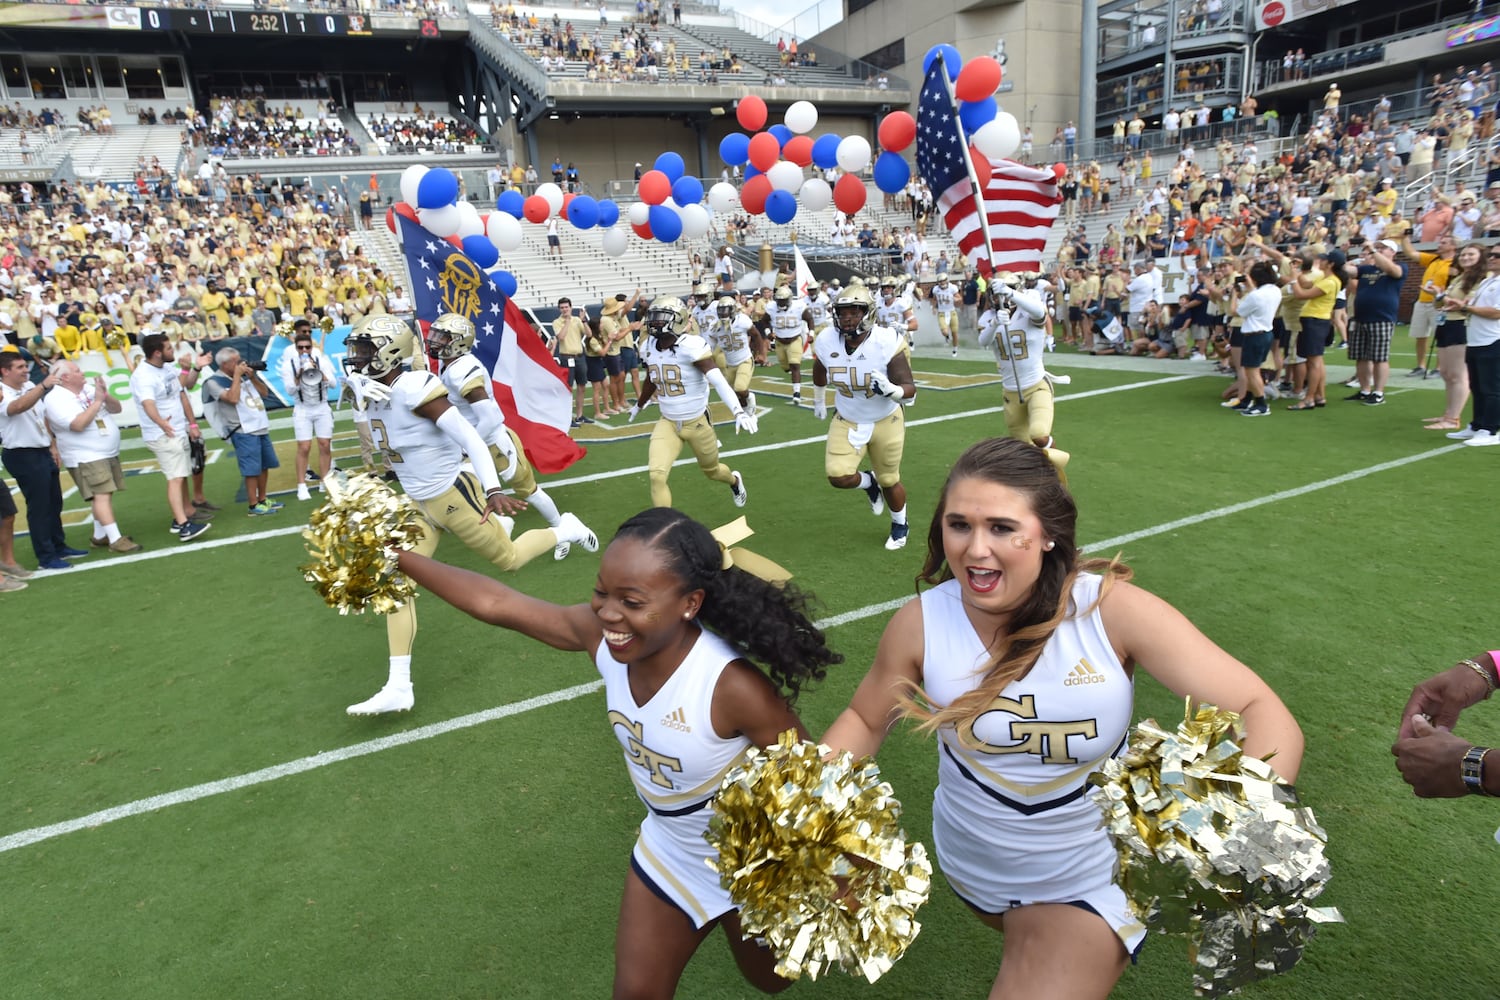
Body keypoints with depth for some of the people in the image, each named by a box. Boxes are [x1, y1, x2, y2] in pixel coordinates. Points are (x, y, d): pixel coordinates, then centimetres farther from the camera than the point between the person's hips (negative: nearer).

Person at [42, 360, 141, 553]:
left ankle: (100, 536, 20)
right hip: (86, 458, -8)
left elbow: (116, 408, 9)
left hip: (109, 453, 8)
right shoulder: (56, 400, -13)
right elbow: (78, 424, -25)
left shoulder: (89, 389, 8)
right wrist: (97, 401, -20)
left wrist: (105, 395, -10)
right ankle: (116, 540, -15)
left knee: (105, 495, 11)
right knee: (101, 495, -13)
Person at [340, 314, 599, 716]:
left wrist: (494, 491, -36)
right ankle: (399, 687, 5)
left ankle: (566, 530, 39)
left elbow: (468, 437, -30)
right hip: (419, 504, 8)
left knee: (508, 560, 10)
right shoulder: (370, 391, -1)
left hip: (455, 495, -8)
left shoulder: (415, 389, -26)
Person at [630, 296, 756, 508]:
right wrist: (639, 406, 35)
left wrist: (738, 411, -44)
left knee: (712, 470, 19)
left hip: (697, 422, -4)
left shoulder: (691, 346, -22)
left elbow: (718, 381, -30)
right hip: (668, 423, 4)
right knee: (656, 475, -16)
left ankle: (734, 481, 57)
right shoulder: (648, 347, -2)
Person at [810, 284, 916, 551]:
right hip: (847, 421, 3)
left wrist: (890, 390, -46)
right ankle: (869, 483, 24)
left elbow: (910, 389, -24)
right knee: (838, 476, -14)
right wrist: (818, 400, 23)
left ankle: (900, 525, 44)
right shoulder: (826, 342, -16)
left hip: (886, 421, -2)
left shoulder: (887, 343, -27)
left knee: (889, 481, 12)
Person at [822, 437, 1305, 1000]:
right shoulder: (920, 624, -19)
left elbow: (1265, 714, -25)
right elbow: (865, 720, -2)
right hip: (969, 865, 3)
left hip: (1088, 885, -3)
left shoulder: (1112, 610, -25)